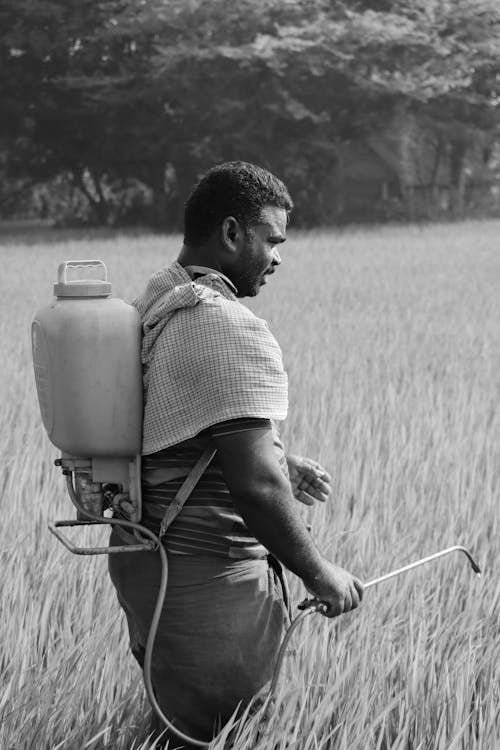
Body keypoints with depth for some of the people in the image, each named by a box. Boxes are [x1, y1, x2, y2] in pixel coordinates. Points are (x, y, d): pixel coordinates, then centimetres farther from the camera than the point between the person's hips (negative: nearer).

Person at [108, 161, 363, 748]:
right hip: (209, 575, -9)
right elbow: (254, 485, -25)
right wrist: (318, 574, -13)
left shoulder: (154, 306, 10)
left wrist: (274, 461, 24)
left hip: (140, 556, 9)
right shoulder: (232, 331, -21)